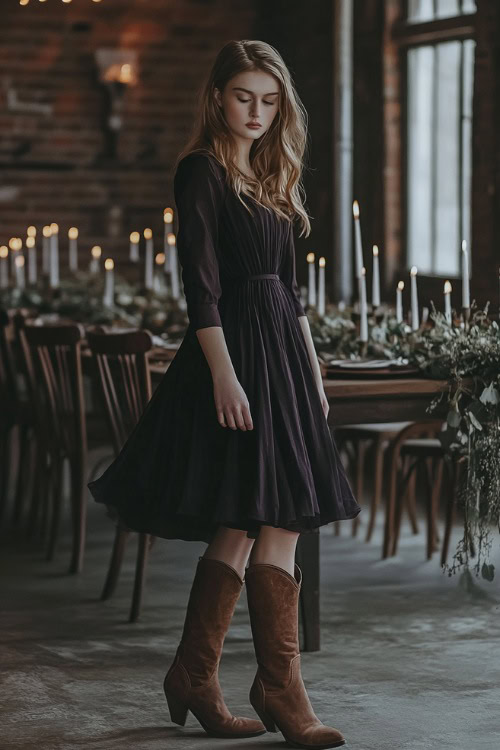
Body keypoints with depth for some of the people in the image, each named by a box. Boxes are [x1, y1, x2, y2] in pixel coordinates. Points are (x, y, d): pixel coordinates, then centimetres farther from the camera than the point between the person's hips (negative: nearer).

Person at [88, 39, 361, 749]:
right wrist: (223, 372, -21)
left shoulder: (271, 176, 18)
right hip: (234, 351, -8)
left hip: (281, 351, 8)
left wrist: (312, 367, 18)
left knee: (243, 527, 7)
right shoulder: (201, 171, -6)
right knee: (277, 523, -10)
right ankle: (280, 687, -4)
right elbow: (201, 284, -14)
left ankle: (194, 680, 15)